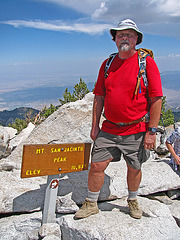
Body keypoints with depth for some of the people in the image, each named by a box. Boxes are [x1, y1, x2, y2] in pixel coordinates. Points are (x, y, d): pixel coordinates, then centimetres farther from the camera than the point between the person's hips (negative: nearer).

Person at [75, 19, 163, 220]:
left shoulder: (147, 62, -7)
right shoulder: (107, 64, 6)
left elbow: (156, 99, -9)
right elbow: (99, 97, 9)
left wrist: (152, 131, -12)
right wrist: (95, 126, 6)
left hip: (136, 130, -2)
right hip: (109, 129, 3)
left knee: (134, 169, 13)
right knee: (97, 165, 4)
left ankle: (132, 201, 40)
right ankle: (91, 204, 25)